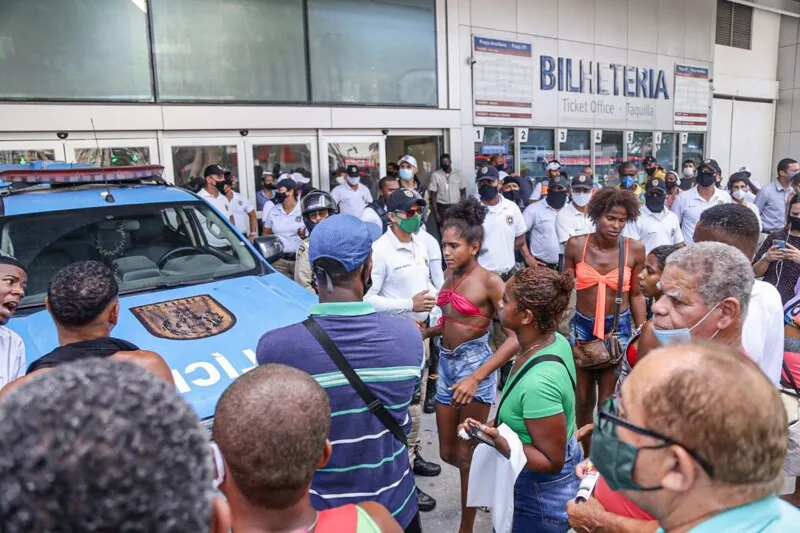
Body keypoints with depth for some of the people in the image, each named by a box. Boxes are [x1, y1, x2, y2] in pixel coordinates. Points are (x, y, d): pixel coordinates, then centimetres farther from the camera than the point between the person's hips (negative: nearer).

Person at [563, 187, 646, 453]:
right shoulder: (576, 245, -10)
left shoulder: (635, 250, -10)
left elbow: (636, 295, 0)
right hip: (581, 326, 1)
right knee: (583, 399, 14)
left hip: (618, 328, -1)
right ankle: (587, 455, 34)